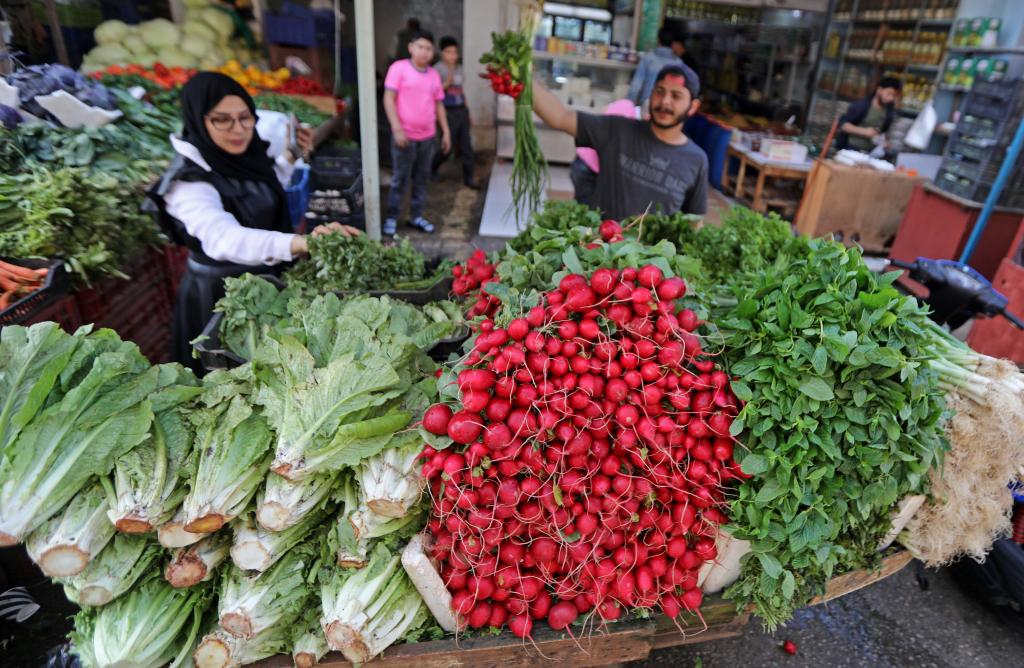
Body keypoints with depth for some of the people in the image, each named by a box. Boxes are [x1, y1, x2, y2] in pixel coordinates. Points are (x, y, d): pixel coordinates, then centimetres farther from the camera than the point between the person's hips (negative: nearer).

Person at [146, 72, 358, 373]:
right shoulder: (189, 183, -26)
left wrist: (292, 156, 5)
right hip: (220, 293, -7)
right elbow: (225, 239, -46)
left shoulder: (245, 156, -3)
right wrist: (302, 242, -62)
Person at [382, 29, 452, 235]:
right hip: (405, 135, -5)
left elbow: (438, 104, 17)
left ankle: (416, 216, 22)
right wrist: (397, 129, -18)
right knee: (399, 179, 1)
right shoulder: (399, 68, -5)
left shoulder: (434, 74, 11)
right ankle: (391, 218, 13)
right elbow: (389, 99, -10)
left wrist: (446, 132, 12)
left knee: (421, 179, 11)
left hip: (427, 137, 5)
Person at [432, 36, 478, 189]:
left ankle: (468, 177, 11)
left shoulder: (459, 68, 10)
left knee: (466, 145, 4)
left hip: (462, 110, 6)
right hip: (448, 112, -6)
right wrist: (447, 83, -27)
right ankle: (431, 169, 26)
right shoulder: (437, 69, -10)